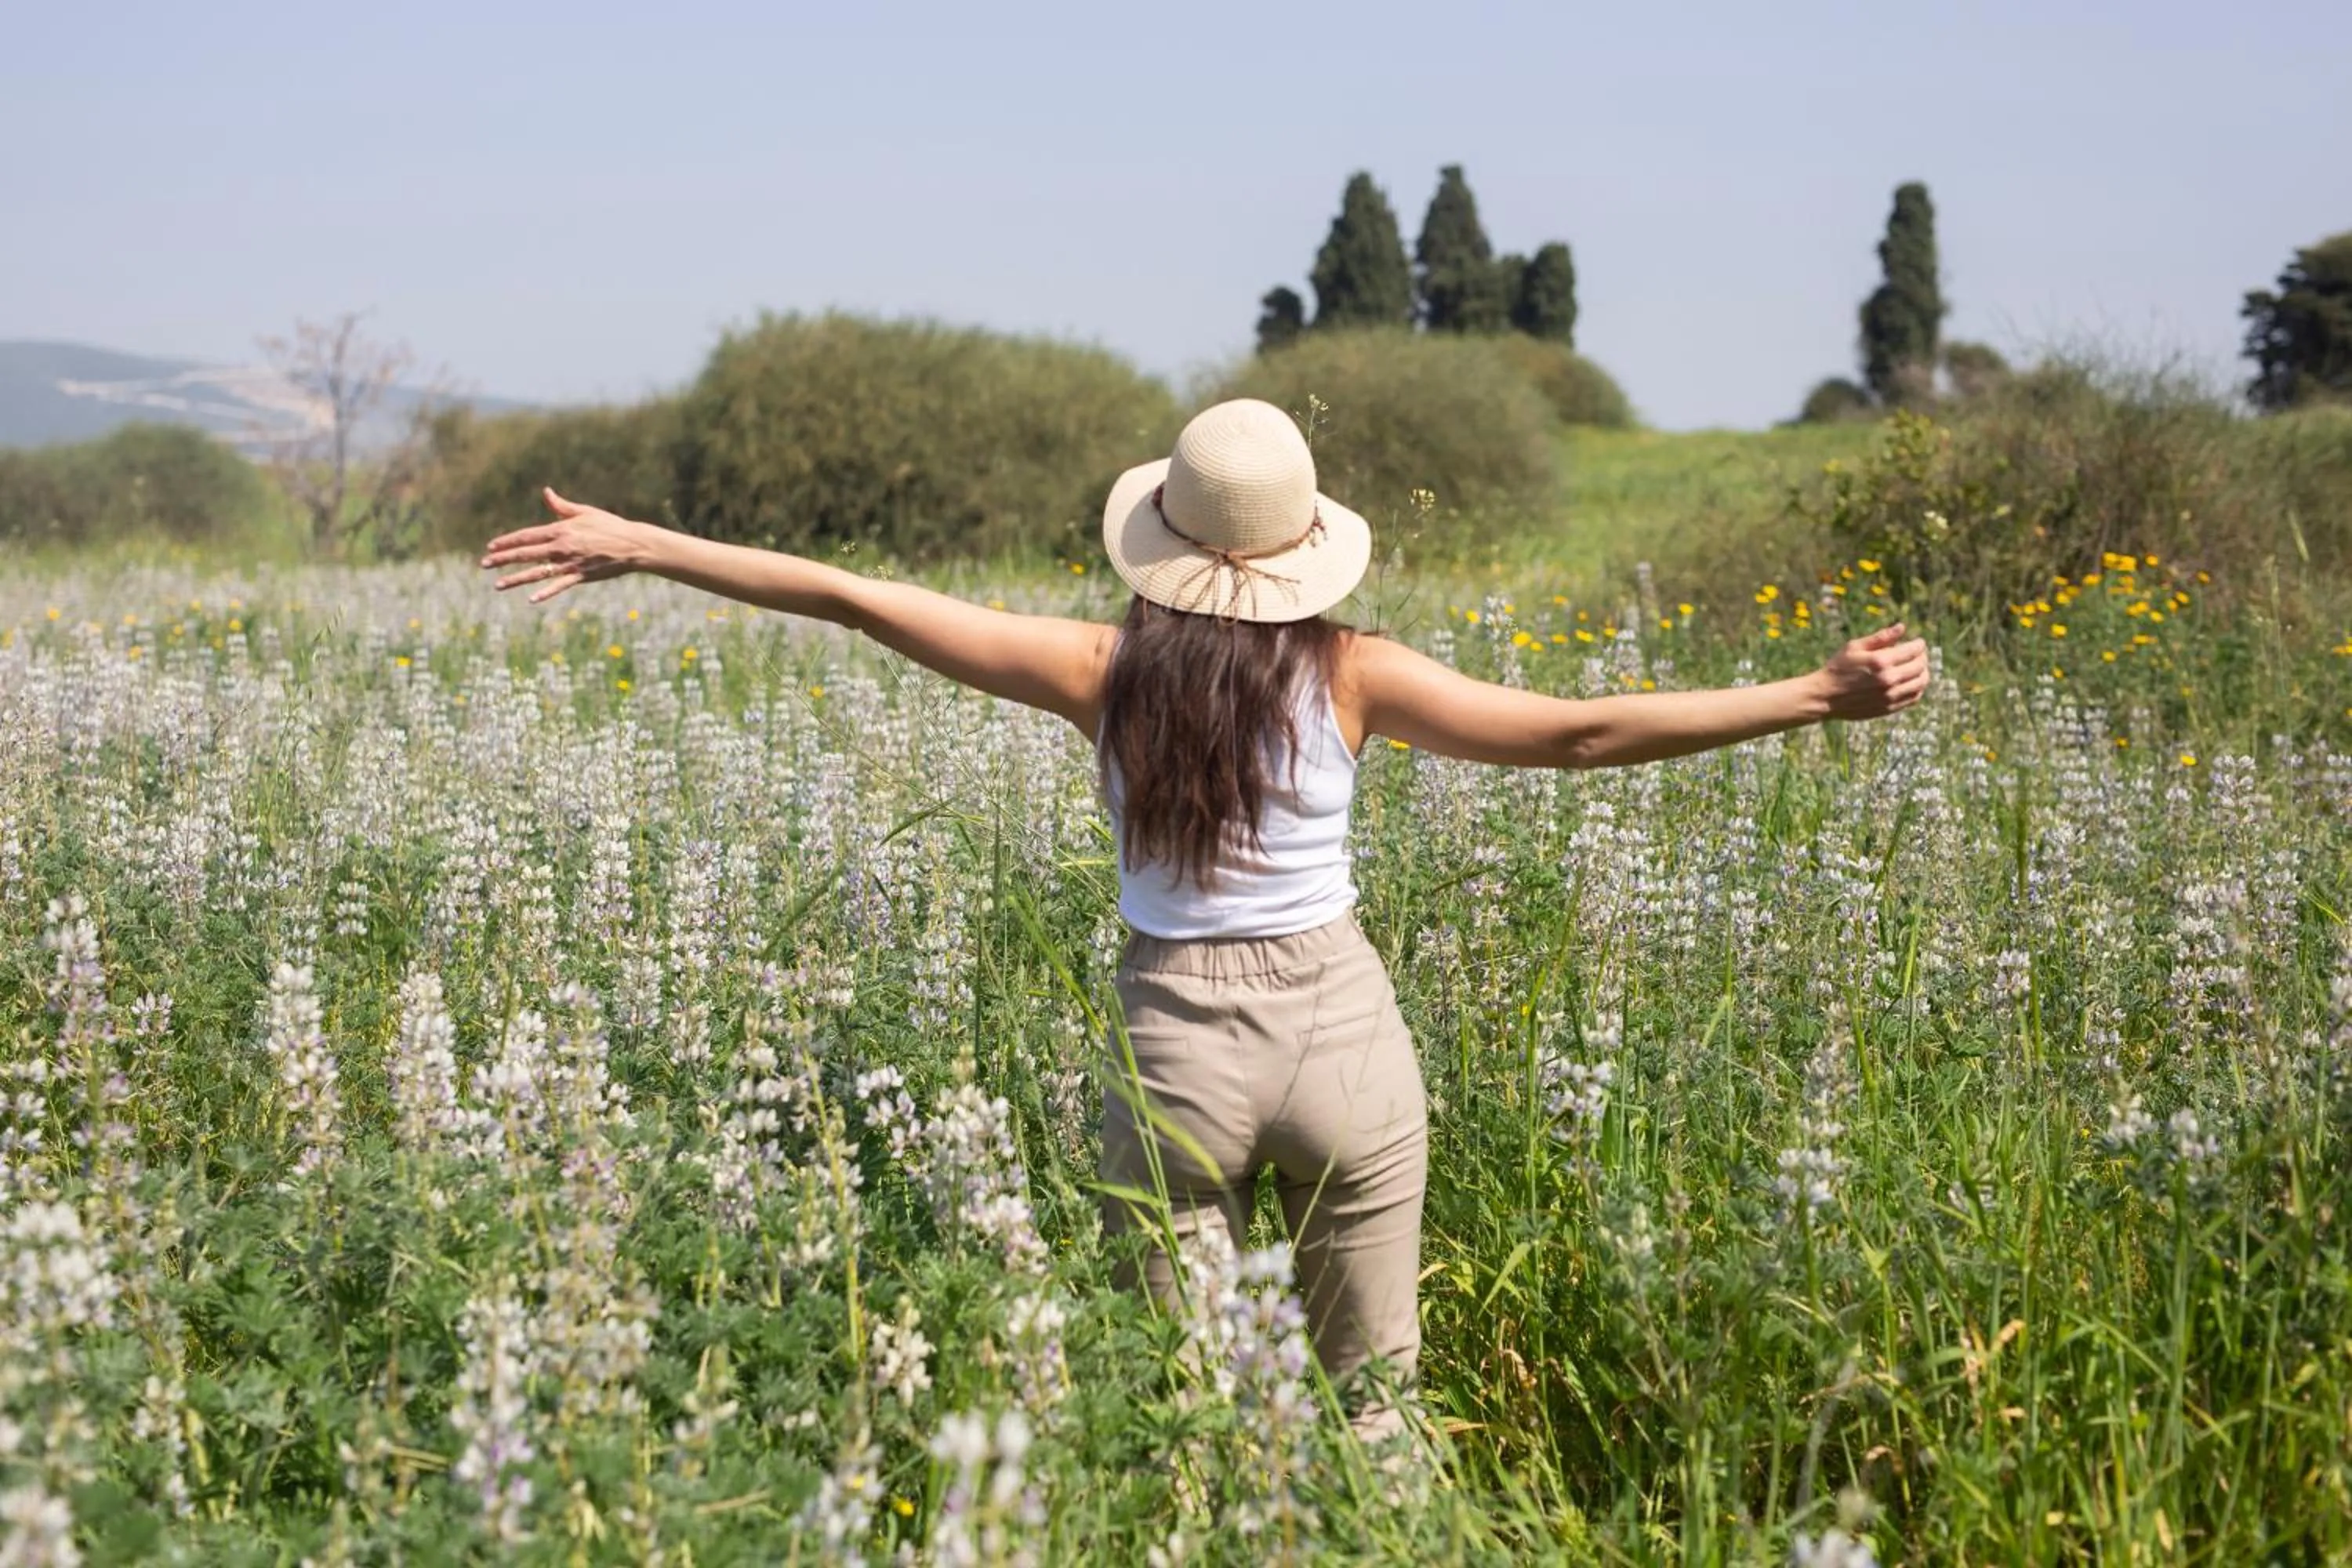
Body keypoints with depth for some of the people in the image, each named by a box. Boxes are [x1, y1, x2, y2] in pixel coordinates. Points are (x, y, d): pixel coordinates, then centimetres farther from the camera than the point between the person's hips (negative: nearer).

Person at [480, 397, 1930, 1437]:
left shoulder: (1105, 671, -6)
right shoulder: (1349, 675, -8)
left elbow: (853, 595, -3)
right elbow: (1585, 731, -11)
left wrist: (639, 543, 3)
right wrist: (1820, 697, -8)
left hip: (1178, 1043, 1)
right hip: (1344, 1028, 0)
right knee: (1373, 1405, 13)